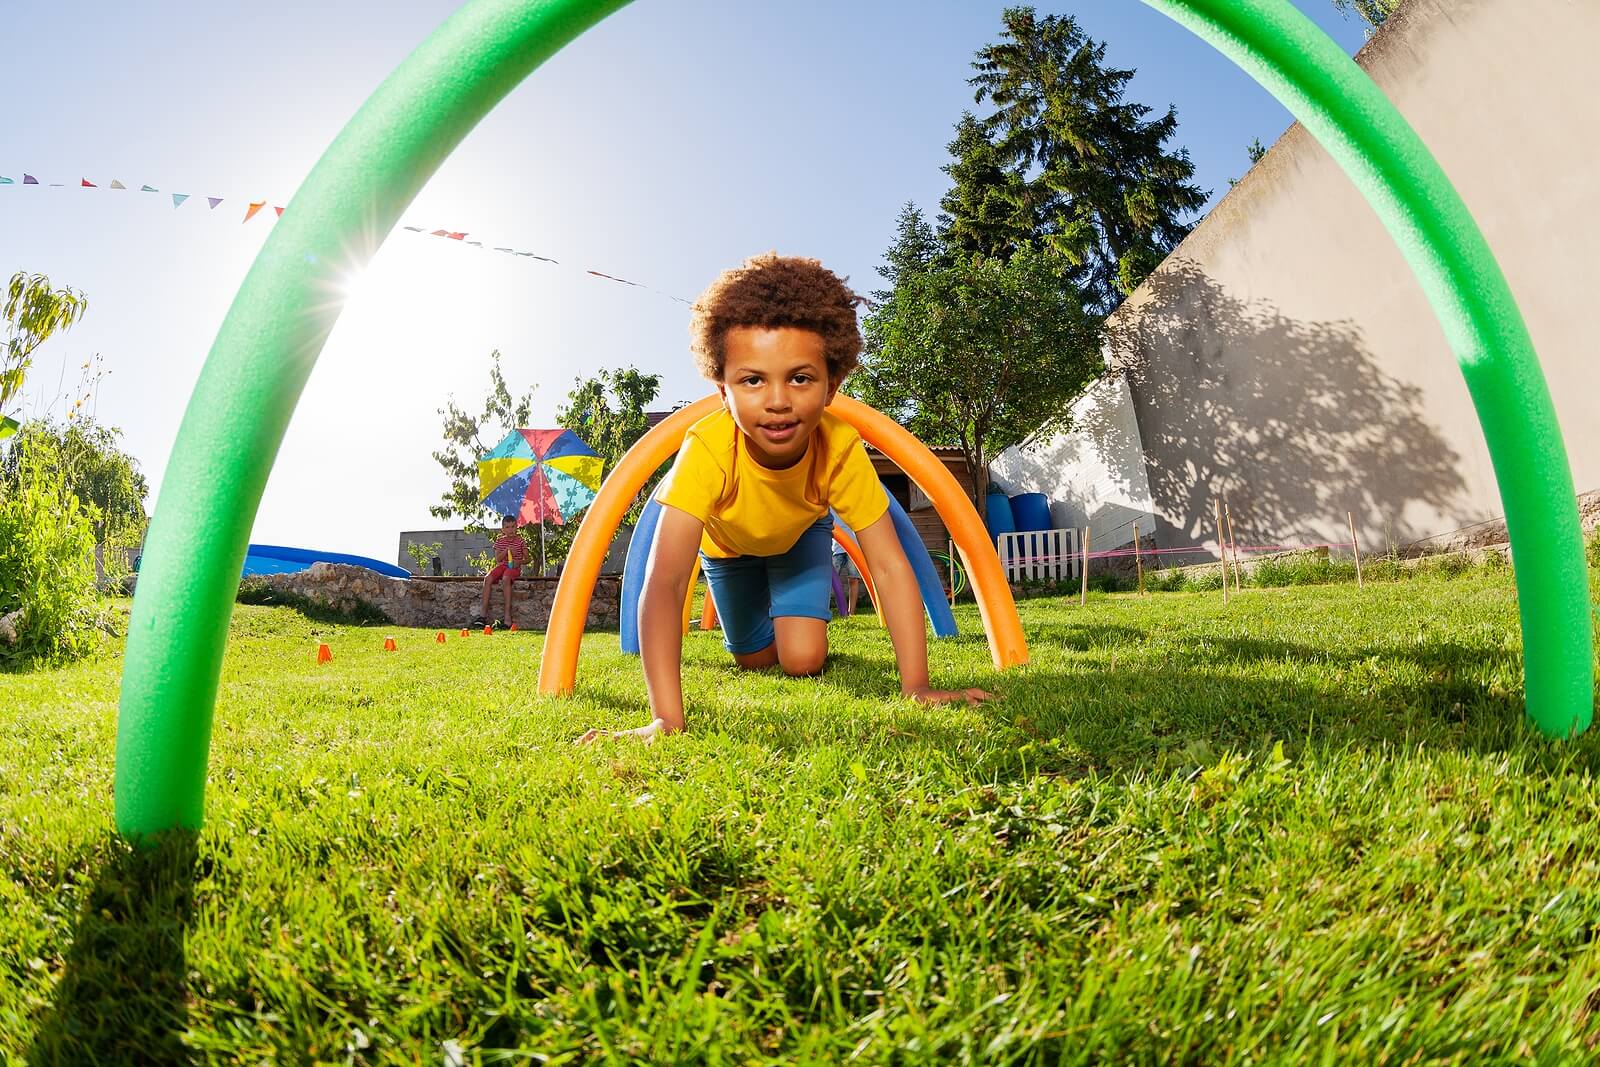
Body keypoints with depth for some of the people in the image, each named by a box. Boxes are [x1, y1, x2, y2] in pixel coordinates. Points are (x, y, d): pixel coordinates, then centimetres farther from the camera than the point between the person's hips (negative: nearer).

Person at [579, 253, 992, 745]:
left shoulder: (840, 447, -40)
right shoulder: (707, 450, -46)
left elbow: (889, 566, -37)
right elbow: (664, 584, -51)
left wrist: (917, 687, -43)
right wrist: (666, 719, -58)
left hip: (801, 533, 0)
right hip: (728, 539, 0)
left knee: (802, 660, -11)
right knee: (754, 658, 8)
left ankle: (803, 624, 25)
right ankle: (772, 623, 43)